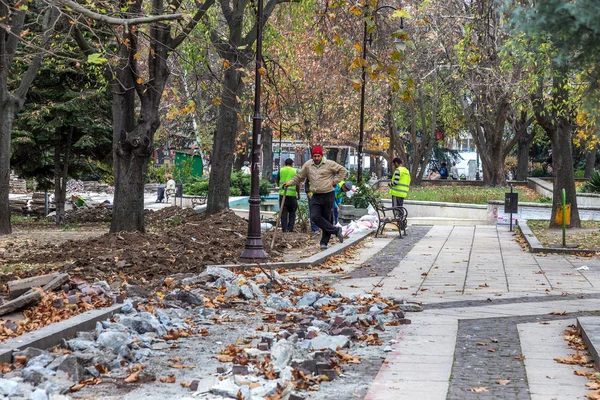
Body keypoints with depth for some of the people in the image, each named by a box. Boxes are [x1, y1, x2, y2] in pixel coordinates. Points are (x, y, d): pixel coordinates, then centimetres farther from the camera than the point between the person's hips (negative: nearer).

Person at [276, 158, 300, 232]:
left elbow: (277, 181, 13)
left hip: (282, 193, 1)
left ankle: (284, 228, 1)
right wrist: (298, 194, 10)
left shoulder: (281, 170, 5)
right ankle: (290, 228, 5)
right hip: (292, 194, -1)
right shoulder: (295, 171, 2)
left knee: (283, 212, 4)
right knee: (292, 212, 11)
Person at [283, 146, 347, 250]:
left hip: (328, 195, -3)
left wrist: (335, 181, -2)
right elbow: (299, 177, 15)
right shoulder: (307, 165, 6)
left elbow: (343, 170, 6)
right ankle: (336, 230, -7)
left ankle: (324, 242, 12)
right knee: (315, 217, -14)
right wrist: (289, 183, 5)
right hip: (316, 196, 3)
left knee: (327, 218, 3)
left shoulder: (329, 164, -3)